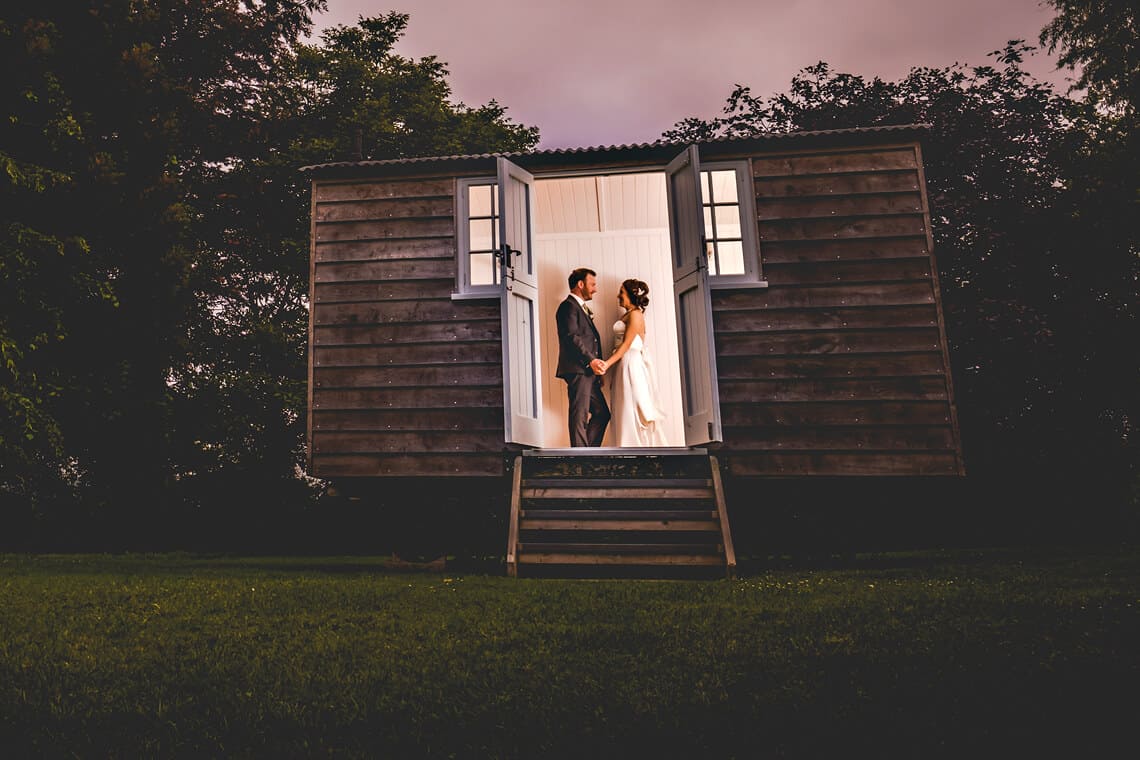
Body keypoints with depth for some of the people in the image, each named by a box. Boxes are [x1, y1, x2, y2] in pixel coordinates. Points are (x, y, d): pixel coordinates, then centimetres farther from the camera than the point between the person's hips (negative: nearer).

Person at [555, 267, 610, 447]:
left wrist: (596, 365, 15)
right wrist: (591, 360, -24)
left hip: (589, 372, 10)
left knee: (602, 413, 11)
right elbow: (571, 337, -18)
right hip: (577, 370, -10)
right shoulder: (568, 306, -6)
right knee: (580, 416, -8)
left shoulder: (582, 308, 26)